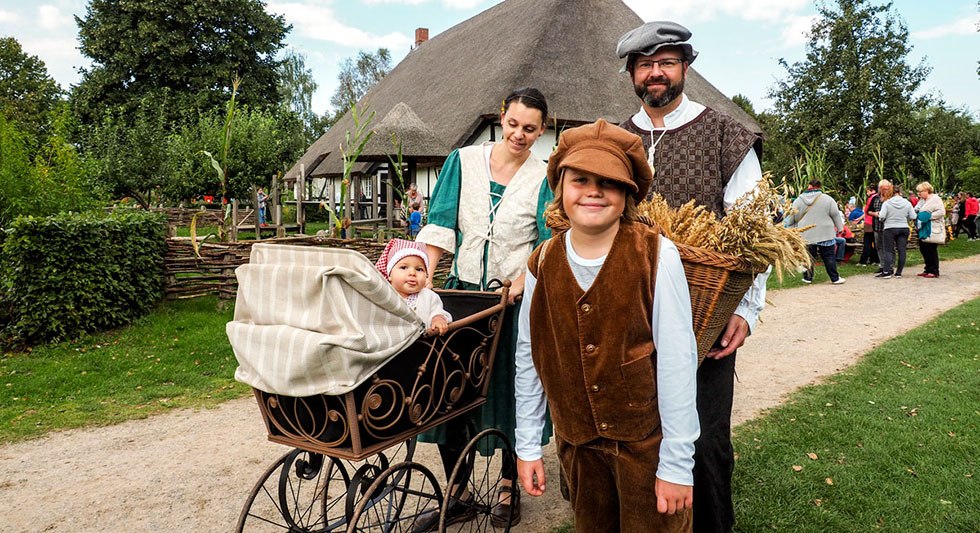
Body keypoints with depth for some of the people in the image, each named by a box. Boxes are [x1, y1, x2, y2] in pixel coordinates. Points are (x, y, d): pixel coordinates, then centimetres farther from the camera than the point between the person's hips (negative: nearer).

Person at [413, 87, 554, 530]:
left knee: (511, 391, 6)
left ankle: (509, 488, 29)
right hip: (463, 292, 2)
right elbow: (441, 225, 0)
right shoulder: (464, 161, 5)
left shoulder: (544, 178, 0)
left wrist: (522, 283, -24)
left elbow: (548, 244, -7)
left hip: (516, 298, -2)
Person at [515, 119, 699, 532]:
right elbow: (528, 359, 2)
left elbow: (676, 362, -15)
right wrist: (527, 445, 6)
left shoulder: (656, 256, -16)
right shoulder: (542, 265, -5)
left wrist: (677, 462, -13)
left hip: (646, 440, -3)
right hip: (577, 441, 4)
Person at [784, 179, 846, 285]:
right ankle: (835, 278, 8)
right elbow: (836, 215, 2)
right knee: (829, 256, 5)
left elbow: (793, 218, 6)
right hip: (825, 234, -1)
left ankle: (808, 277, 15)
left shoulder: (798, 201, -1)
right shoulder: (827, 199, -4)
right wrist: (840, 228, 12)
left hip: (806, 235, 1)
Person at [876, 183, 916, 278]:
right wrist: (905, 218, 19)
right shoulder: (907, 203, 2)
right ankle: (899, 272, 8)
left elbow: (882, 216, -16)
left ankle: (887, 272, -6)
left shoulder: (886, 203, -8)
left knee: (888, 250, 1)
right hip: (904, 228, 3)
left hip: (890, 229, -3)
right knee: (902, 250, 6)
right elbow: (913, 217, 0)